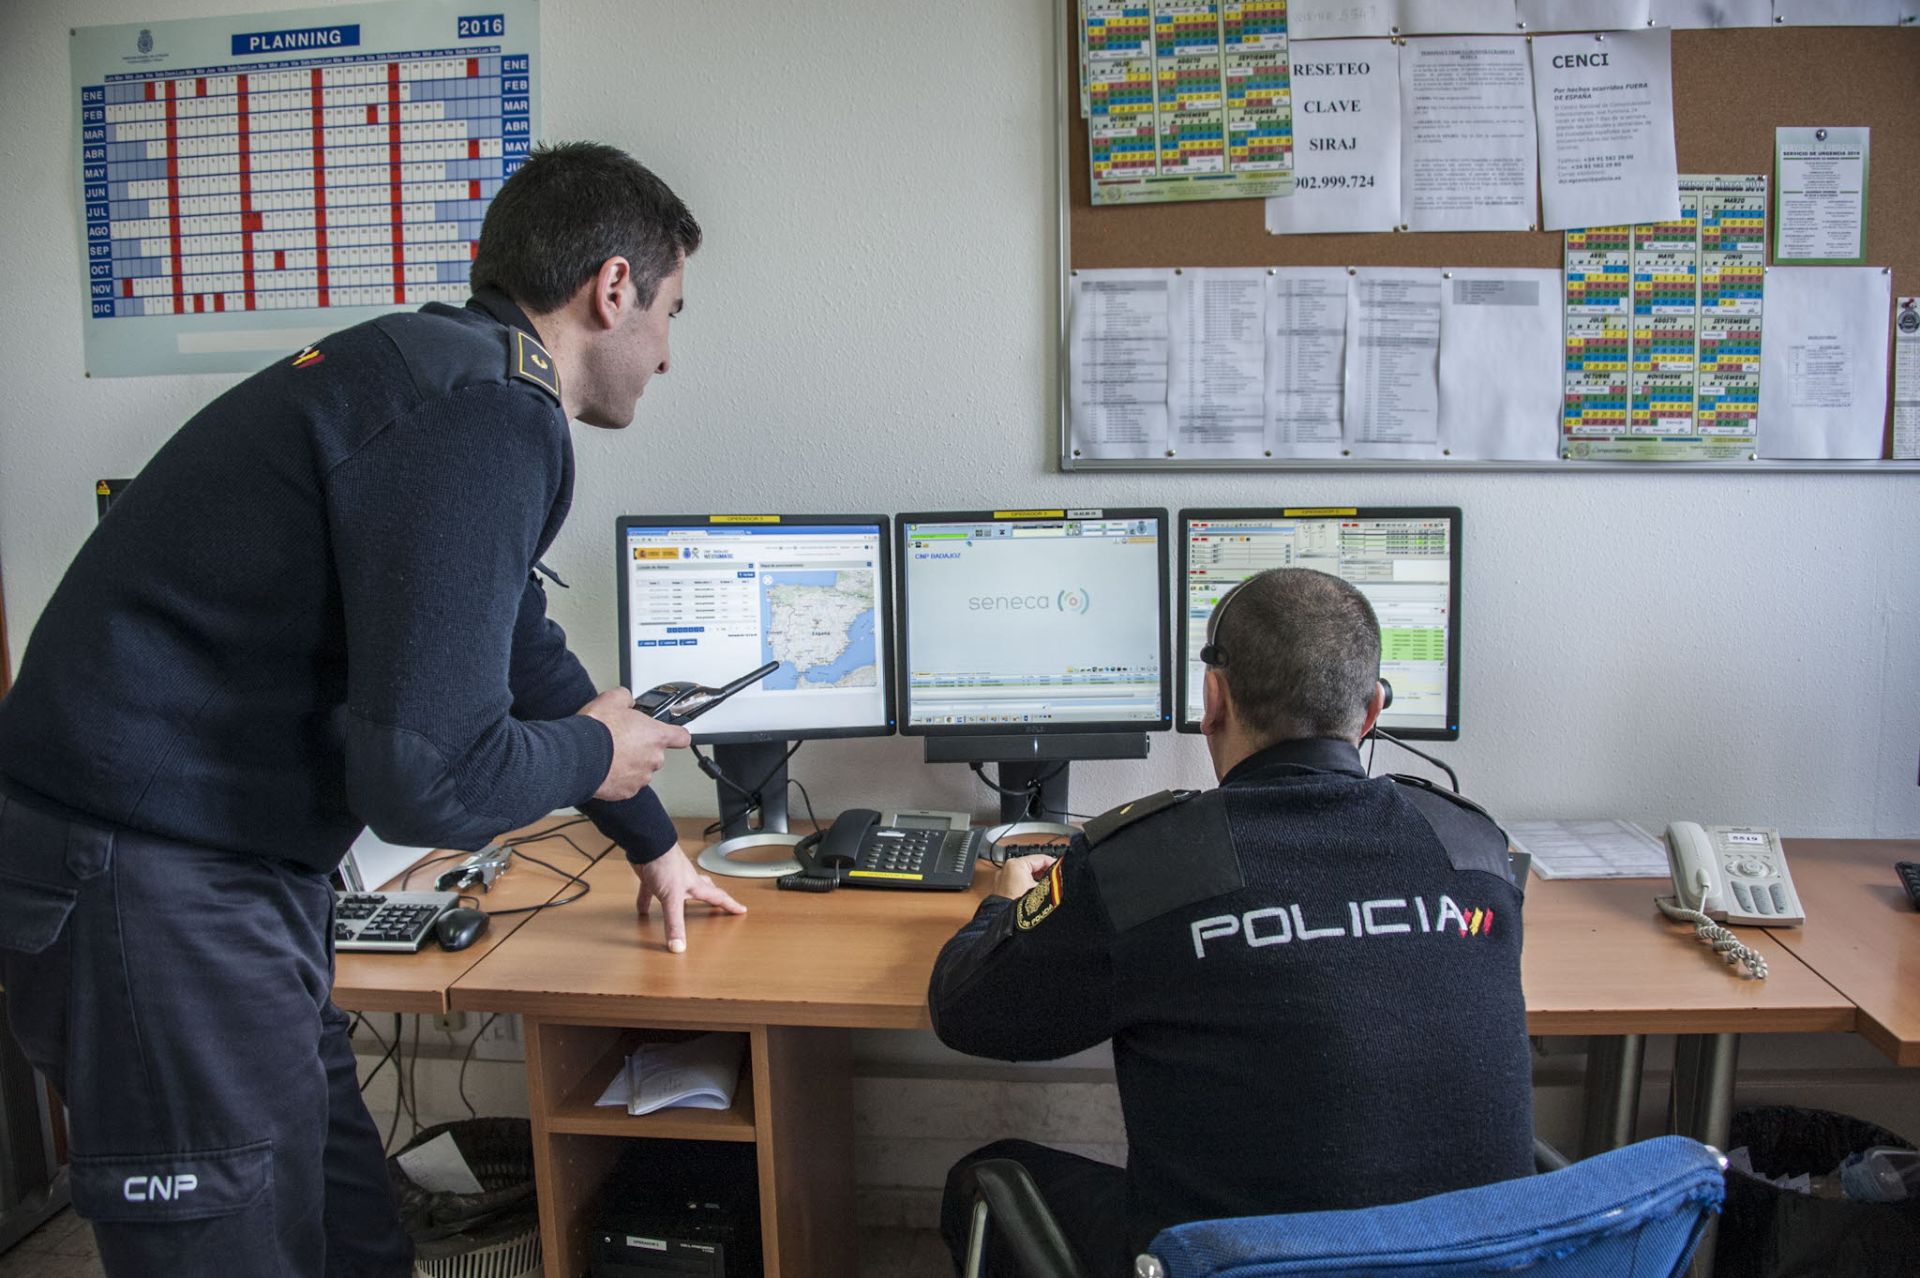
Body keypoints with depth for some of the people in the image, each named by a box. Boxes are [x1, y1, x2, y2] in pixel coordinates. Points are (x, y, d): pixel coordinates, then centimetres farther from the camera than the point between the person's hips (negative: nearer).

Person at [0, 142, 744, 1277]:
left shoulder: (446, 377, 13)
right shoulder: (486, 417, -21)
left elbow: (530, 660, 25)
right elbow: (426, 777, -28)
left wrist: (654, 844, 34)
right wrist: (593, 754, -5)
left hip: (241, 875, 10)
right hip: (161, 894, -10)